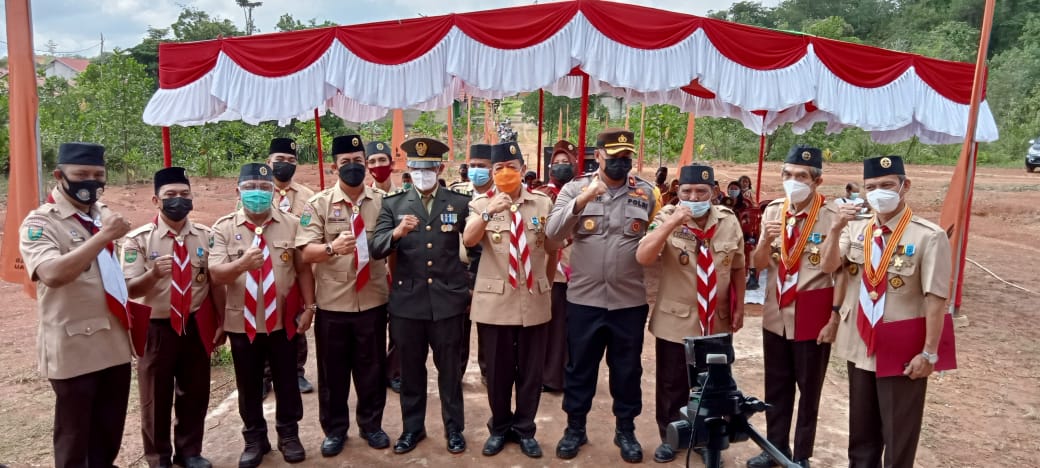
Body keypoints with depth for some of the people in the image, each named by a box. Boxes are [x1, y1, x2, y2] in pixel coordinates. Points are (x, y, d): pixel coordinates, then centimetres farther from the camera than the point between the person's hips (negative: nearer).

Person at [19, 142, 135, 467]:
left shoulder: (106, 214, 10)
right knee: (74, 432, 9)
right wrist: (102, 237, -29)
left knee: (110, 429, 18)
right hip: (73, 347, -6)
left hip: (116, 342, 6)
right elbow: (53, 274, -29)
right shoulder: (39, 223, -11)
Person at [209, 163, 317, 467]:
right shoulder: (224, 227, -3)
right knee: (248, 386, 13)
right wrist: (241, 263, -31)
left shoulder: (292, 224, -1)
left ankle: (288, 435, 30)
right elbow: (215, 275, -11)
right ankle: (254, 439, 30)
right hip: (242, 322, 0)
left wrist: (308, 308, -1)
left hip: (283, 321, 0)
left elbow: (304, 269, 4)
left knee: (287, 382, 12)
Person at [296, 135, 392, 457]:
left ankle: (371, 424, 31)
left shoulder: (383, 201, 3)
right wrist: (332, 247, -29)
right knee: (333, 370, 11)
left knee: (372, 368, 12)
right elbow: (306, 252, -9)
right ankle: (334, 429, 29)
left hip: (373, 300, 1)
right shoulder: (318, 203, -1)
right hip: (332, 302, -1)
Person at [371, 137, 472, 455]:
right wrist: (397, 233, -25)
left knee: (450, 369, 11)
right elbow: (375, 249, -6)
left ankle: (454, 428, 27)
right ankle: (413, 427, 31)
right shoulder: (393, 205, 4)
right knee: (410, 370, 14)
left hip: (448, 300, -1)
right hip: (407, 302, 1)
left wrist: (469, 287, 2)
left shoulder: (461, 203, 2)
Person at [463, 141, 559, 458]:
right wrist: (489, 213, -32)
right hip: (494, 301, -1)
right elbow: (468, 241, -18)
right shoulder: (480, 204, 0)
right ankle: (499, 428, 30)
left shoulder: (543, 203, 4)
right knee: (497, 371, 10)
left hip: (534, 301, 1)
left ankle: (525, 430, 28)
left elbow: (553, 250, 14)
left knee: (531, 371, 10)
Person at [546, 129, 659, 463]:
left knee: (627, 369, 13)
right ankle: (575, 428, 30)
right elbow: (553, 233, -12)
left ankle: (626, 430, 31)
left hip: (631, 300, 1)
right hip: (584, 298, 0)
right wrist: (581, 201, -24)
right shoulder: (575, 189, -1)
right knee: (580, 367, 12)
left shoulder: (647, 193, 2)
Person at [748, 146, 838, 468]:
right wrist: (765, 241, -16)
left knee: (808, 389, 12)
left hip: (813, 316, -5)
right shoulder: (773, 211, 2)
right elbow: (759, 265, 4)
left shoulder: (832, 217, -14)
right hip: (776, 313, 5)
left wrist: (835, 319, -11)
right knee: (775, 386, 17)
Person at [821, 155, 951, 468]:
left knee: (898, 436, 11)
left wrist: (929, 353, -15)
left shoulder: (929, 236, -15)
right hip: (860, 345, 5)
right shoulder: (856, 228, 2)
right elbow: (829, 266, -7)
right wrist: (836, 228, -21)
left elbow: (935, 299, -16)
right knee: (861, 431, 21)